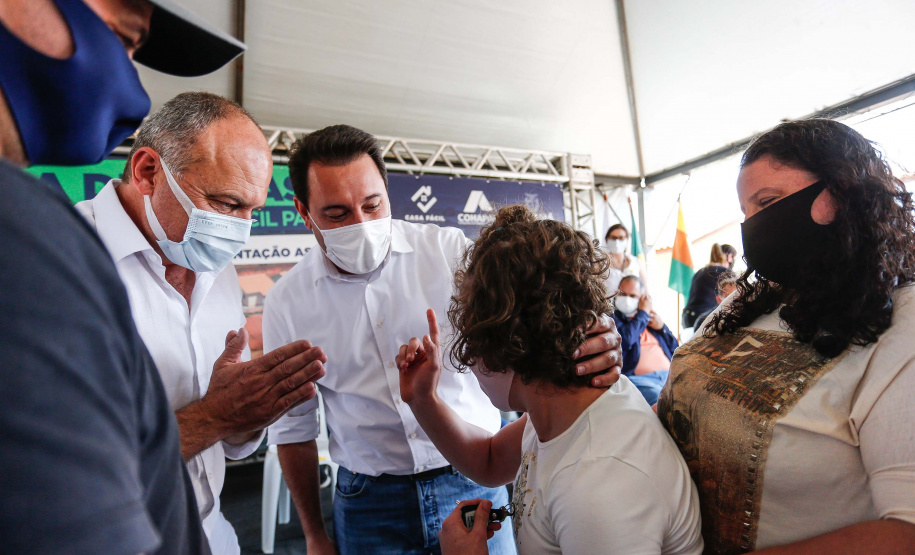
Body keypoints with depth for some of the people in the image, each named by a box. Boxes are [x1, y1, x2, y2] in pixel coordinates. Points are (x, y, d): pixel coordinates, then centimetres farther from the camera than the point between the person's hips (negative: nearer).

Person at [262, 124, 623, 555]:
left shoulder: (448, 249, -11)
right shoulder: (285, 303, -6)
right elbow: (293, 427, 4)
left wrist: (592, 341, -38)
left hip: (474, 482, 0)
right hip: (368, 500, 1)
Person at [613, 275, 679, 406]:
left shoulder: (651, 317, 27)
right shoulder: (613, 317, 9)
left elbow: (676, 350, 28)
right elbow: (625, 340, -14)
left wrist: (662, 327, 10)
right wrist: (643, 313, 3)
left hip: (669, 375, 6)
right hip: (637, 377, -6)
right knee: (658, 395, -35)